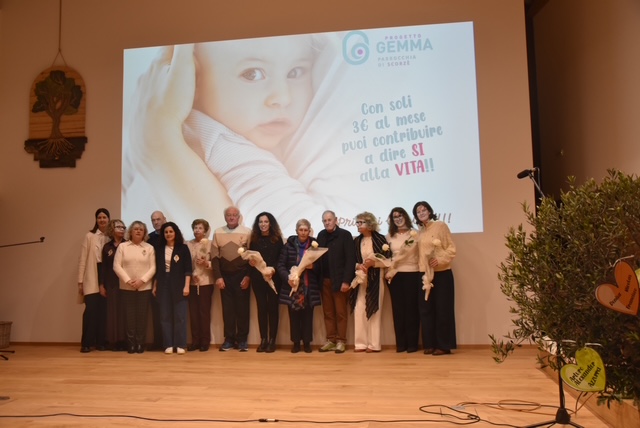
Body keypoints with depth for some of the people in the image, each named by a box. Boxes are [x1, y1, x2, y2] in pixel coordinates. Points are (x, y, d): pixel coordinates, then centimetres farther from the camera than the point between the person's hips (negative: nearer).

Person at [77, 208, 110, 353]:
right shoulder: (89, 236, 1)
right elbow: (83, 260, -1)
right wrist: (80, 282, -5)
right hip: (92, 279, -2)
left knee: (103, 311, 5)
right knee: (91, 310, -7)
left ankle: (100, 342, 13)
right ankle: (86, 343, 2)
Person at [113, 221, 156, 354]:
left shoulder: (149, 248, 5)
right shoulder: (122, 246, 5)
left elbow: (152, 267, 0)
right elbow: (117, 266, -2)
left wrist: (142, 280, -13)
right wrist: (128, 280, -12)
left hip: (144, 287, 0)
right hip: (127, 287, 0)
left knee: (142, 315, 2)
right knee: (129, 315, 2)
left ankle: (140, 343, 9)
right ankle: (131, 343, 9)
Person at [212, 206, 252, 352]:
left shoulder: (247, 232, -1)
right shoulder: (218, 233, 5)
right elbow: (214, 257, 4)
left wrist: (248, 276, -7)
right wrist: (218, 277, -3)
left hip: (241, 275, -2)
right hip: (225, 276, 2)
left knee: (242, 308, 3)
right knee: (227, 308, 6)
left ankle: (242, 339, 11)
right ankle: (229, 339, 13)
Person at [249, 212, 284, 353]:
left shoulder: (277, 239, 1)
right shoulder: (254, 239, 7)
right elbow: (250, 258, 10)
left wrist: (273, 268, -17)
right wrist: (250, 262, -11)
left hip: (273, 278, -2)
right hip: (258, 278, 2)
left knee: (272, 308, 2)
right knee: (261, 308, 3)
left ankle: (272, 340, 6)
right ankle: (263, 340, 9)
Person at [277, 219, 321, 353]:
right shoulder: (289, 245, 1)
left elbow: (321, 266, 5)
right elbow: (280, 264, -1)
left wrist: (313, 266, -16)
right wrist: (287, 277, -16)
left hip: (309, 287, 0)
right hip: (292, 286, 0)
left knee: (307, 315, 4)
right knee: (294, 315, 4)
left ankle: (307, 342, 16)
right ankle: (296, 342, 16)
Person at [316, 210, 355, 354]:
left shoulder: (345, 235, -5)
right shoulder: (321, 235, 10)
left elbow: (350, 259, -10)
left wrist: (346, 281, -15)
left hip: (339, 280, -5)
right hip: (325, 280, 5)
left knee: (341, 312, 3)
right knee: (328, 312, 9)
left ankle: (341, 341, 12)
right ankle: (330, 340, 17)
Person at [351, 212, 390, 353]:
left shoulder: (380, 239, -3)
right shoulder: (357, 241, 8)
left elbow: (388, 258, -4)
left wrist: (373, 262, -16)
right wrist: (357, 265, -10)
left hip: (375, 279, -3)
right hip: (360, 279, 3)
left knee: (374, 310, 1)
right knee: (359, 309, -1)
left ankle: (374, 344, 7)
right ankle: (361, 343, 6)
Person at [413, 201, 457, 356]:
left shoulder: (440, 225, -3)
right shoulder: (419, 232, 12)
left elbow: (451, 247, -7)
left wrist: (440, 260, -21)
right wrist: (422, 268, 2)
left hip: (442, 273, -5)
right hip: (425, 274, 6)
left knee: (442, 309, -2)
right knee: (426, 310, 5)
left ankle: (444, 345, 4)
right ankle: (430, 344, 12)